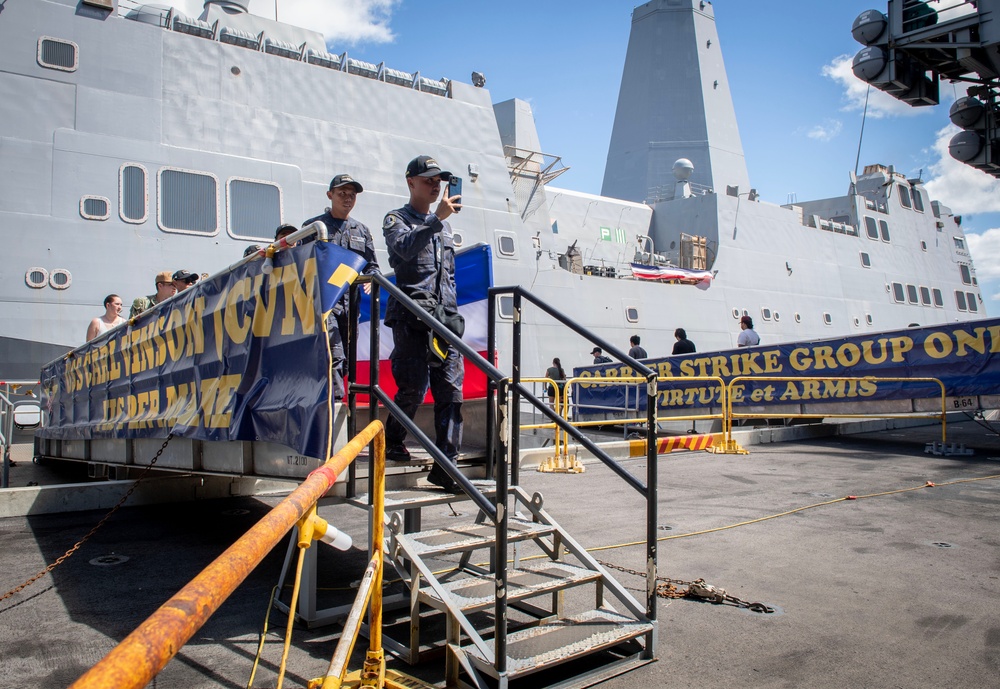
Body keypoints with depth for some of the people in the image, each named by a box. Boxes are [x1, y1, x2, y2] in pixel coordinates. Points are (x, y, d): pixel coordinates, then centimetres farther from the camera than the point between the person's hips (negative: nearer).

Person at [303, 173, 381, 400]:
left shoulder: (362, 230, 20)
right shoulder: (314, 226, 9)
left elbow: (372, 265, 21)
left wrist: (371, 278, -3)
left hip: (350, 303, 5)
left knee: (345, 360, 7)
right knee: (334, 356, -19)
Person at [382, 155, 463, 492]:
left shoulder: (444, 226, 26)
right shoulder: (396, 219, 7)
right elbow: (406, 247, -16)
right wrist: (436, 218, -23)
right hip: (411, 314, -5)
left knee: (451, 389, -6)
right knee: (415, 386, -7)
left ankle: (445, 465, -5)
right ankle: (391, 441, 20)